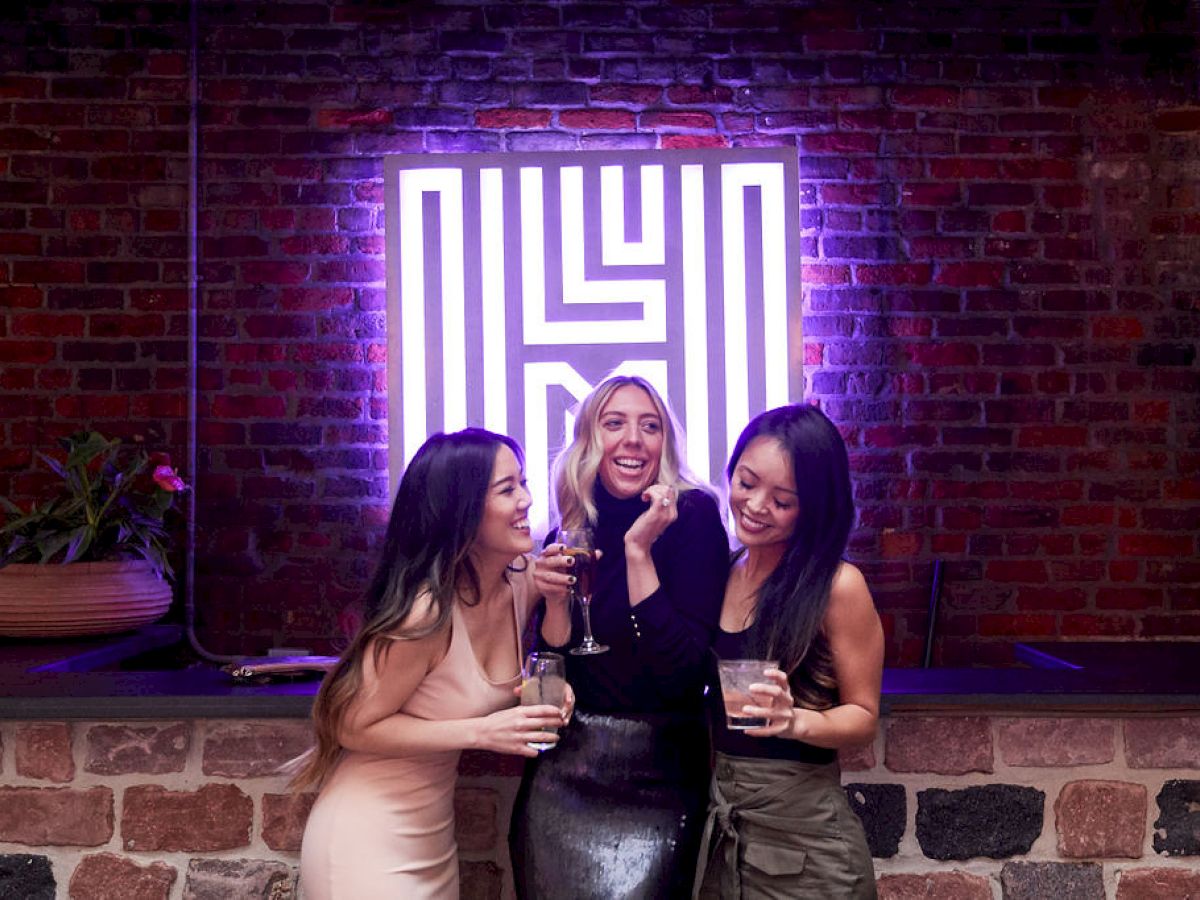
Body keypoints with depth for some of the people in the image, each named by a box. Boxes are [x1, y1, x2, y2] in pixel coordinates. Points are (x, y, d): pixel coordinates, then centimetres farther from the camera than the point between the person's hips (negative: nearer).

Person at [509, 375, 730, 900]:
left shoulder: (693, 516, -10)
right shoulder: (571, 533, 2)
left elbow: (682, 670, -19)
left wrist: (639, 550, -21)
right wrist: (556, 597, -13)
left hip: (657, 782, -3)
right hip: (563, 774, 4)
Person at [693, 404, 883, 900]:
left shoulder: (837, 586, -14)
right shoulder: (721, 571, 1)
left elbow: (863, 715, -8)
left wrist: (796, 721, -27)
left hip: (799, 825, -5)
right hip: (716, 817, 5)